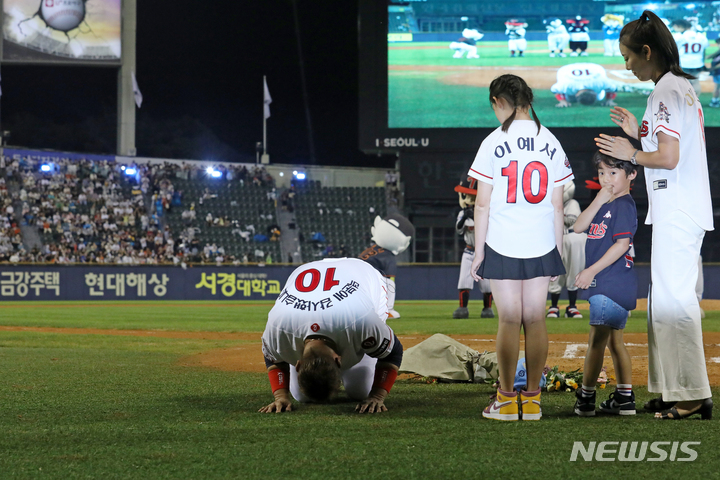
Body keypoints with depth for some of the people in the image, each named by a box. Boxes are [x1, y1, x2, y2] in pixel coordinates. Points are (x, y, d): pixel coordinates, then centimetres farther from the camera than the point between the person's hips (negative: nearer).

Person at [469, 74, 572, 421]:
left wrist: (479, 250, 0)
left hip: (503, 246, -3)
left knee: (509, 320, 0)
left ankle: (506, 400, 4)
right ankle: (532, 399, 9)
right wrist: (558, 250, 13)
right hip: (541, 245, 3)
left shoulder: (494, 142, -7)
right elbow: (556, 205, 6)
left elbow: (483, 204, -6)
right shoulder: (550, 142, 4)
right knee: (535, 319, 6)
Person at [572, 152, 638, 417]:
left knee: (597, 340, -7)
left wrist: (591, 271, -19)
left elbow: (622, 244, -20)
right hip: (604, 285, 10)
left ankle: (586, 397, -3)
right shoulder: (605, 204, 16)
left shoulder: (624, 205, -12)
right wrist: (599, 201, -7)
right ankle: (625, 398, 18)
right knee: (614, 341, 13)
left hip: (613, 283, -10)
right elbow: (579, 226, 6)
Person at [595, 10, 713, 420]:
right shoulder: (684, 87, 17)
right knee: (664, 300, 13)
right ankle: (670, 391, 15)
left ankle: (694, 394, -9)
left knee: (673, 300, -9)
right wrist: (639, 134, 21)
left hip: (676, 215, -10)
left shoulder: (666, 91, -14)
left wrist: (631, 154, -6)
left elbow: (669, 158, -20)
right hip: (684, 213, 10)